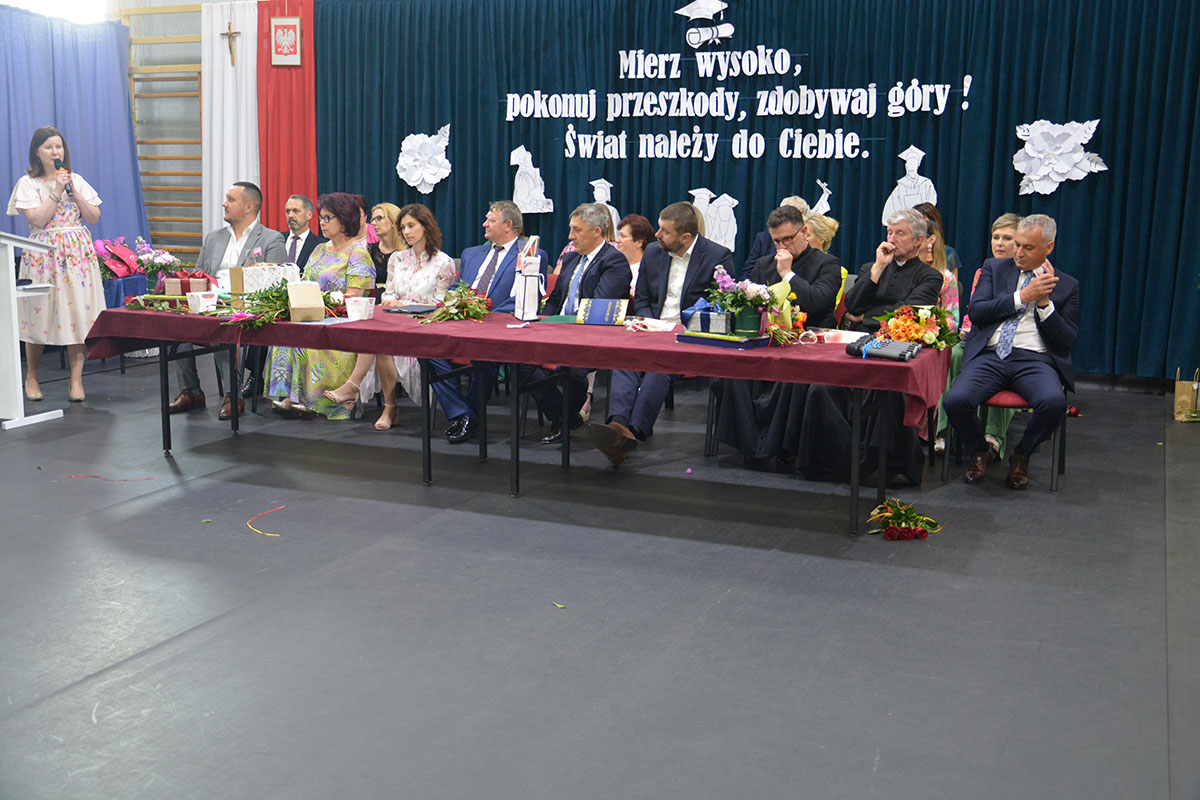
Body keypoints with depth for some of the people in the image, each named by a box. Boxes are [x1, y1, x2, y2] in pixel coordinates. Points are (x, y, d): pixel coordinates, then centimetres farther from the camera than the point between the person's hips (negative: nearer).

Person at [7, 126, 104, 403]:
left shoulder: (77, 180, 13)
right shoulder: (28, 183, 3)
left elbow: (94, 218, 6)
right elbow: (37, 219, -10)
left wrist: (74, 192, -4)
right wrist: (56, 191, -10)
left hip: (78, 253, 2)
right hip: (44, 255, -2)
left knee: (78, 310, -3)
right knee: (40, 313, -1)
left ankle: (76, 380, 1)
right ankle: (32, 378, 14)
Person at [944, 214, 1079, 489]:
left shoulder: (1066, 285, 15)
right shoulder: (994, 268, 18)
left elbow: (1067, 342, 6)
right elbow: (976, 311, 1)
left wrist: (1045, 303, -6)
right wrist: (1022, 297, -6)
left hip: (1035, 359, 0)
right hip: (990, 355, 1)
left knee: (1054, 403, -34)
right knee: (956, 401, -28)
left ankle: (1021, 455, -1)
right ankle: (978, 451, 6)